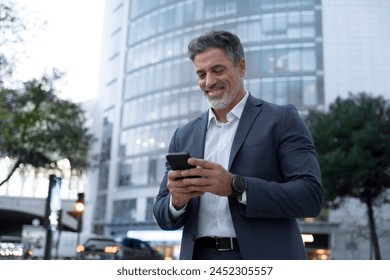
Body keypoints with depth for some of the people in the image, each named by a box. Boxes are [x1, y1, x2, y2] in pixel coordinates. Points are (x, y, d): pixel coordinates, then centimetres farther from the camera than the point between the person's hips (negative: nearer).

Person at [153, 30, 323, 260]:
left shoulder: (281, 119, -1)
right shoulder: (184, 136, 11)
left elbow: (310, 196, -10)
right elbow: (164, 218, 11)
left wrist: (235, 186, -20)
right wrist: (177, 200, -11)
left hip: (264, 260, -3)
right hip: (200, 265, 4)